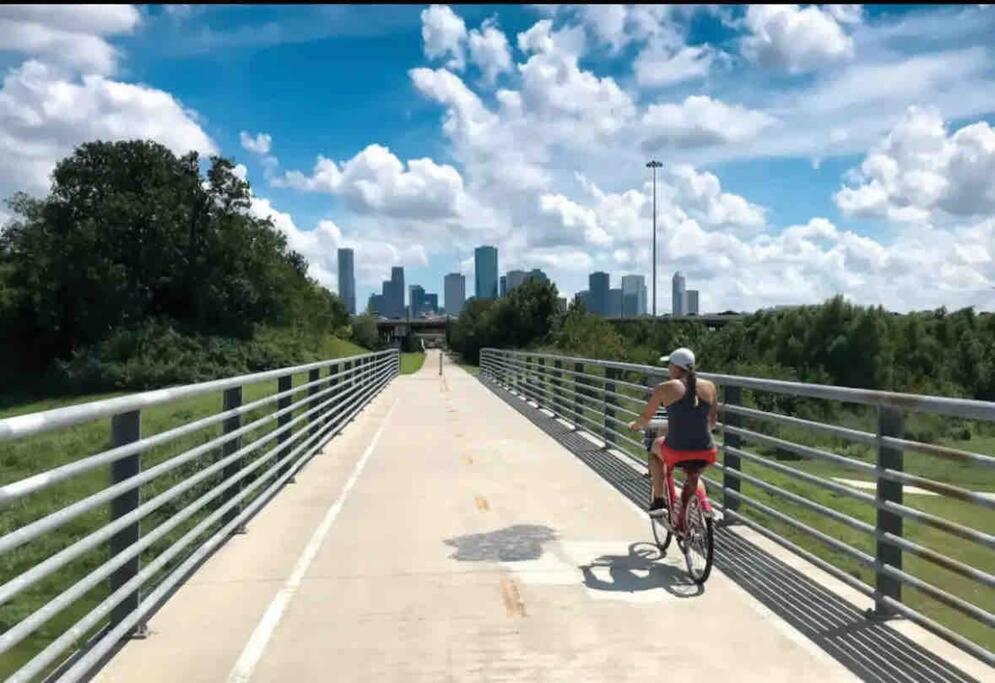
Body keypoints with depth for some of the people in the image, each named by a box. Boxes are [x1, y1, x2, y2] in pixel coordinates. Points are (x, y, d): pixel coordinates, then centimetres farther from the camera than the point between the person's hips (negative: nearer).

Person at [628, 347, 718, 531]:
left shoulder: (665, 388, -2)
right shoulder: (709, 387, 7)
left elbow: (646, 418, 6)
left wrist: (635, 425, 27)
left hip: (676, 453, -3)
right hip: (707, 455, 3)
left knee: (656, 447, 32)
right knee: (693, 479, 36)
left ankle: (658, 501, 29)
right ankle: (683, 522, 37)